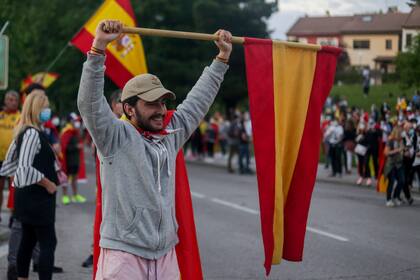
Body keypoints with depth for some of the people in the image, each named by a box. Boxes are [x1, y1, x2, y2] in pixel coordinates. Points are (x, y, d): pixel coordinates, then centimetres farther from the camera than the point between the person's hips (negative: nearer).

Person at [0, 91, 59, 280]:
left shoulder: (22, 132, 11)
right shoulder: (33, 133, -18)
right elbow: (25, 168, -26)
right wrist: (47, 182, -15)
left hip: (26, 195, 10)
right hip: (37, 196, -10)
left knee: (28, 240, 16)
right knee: (48, 243, -8)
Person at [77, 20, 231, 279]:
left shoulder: (170, 136, 12)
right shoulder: (116, 136, -5)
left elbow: (198, 101, 22)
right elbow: (90, 103, -19)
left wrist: (223, 57, 26)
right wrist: (98, 46, -27)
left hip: (166, 255, 6)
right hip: (124, 254, -6)